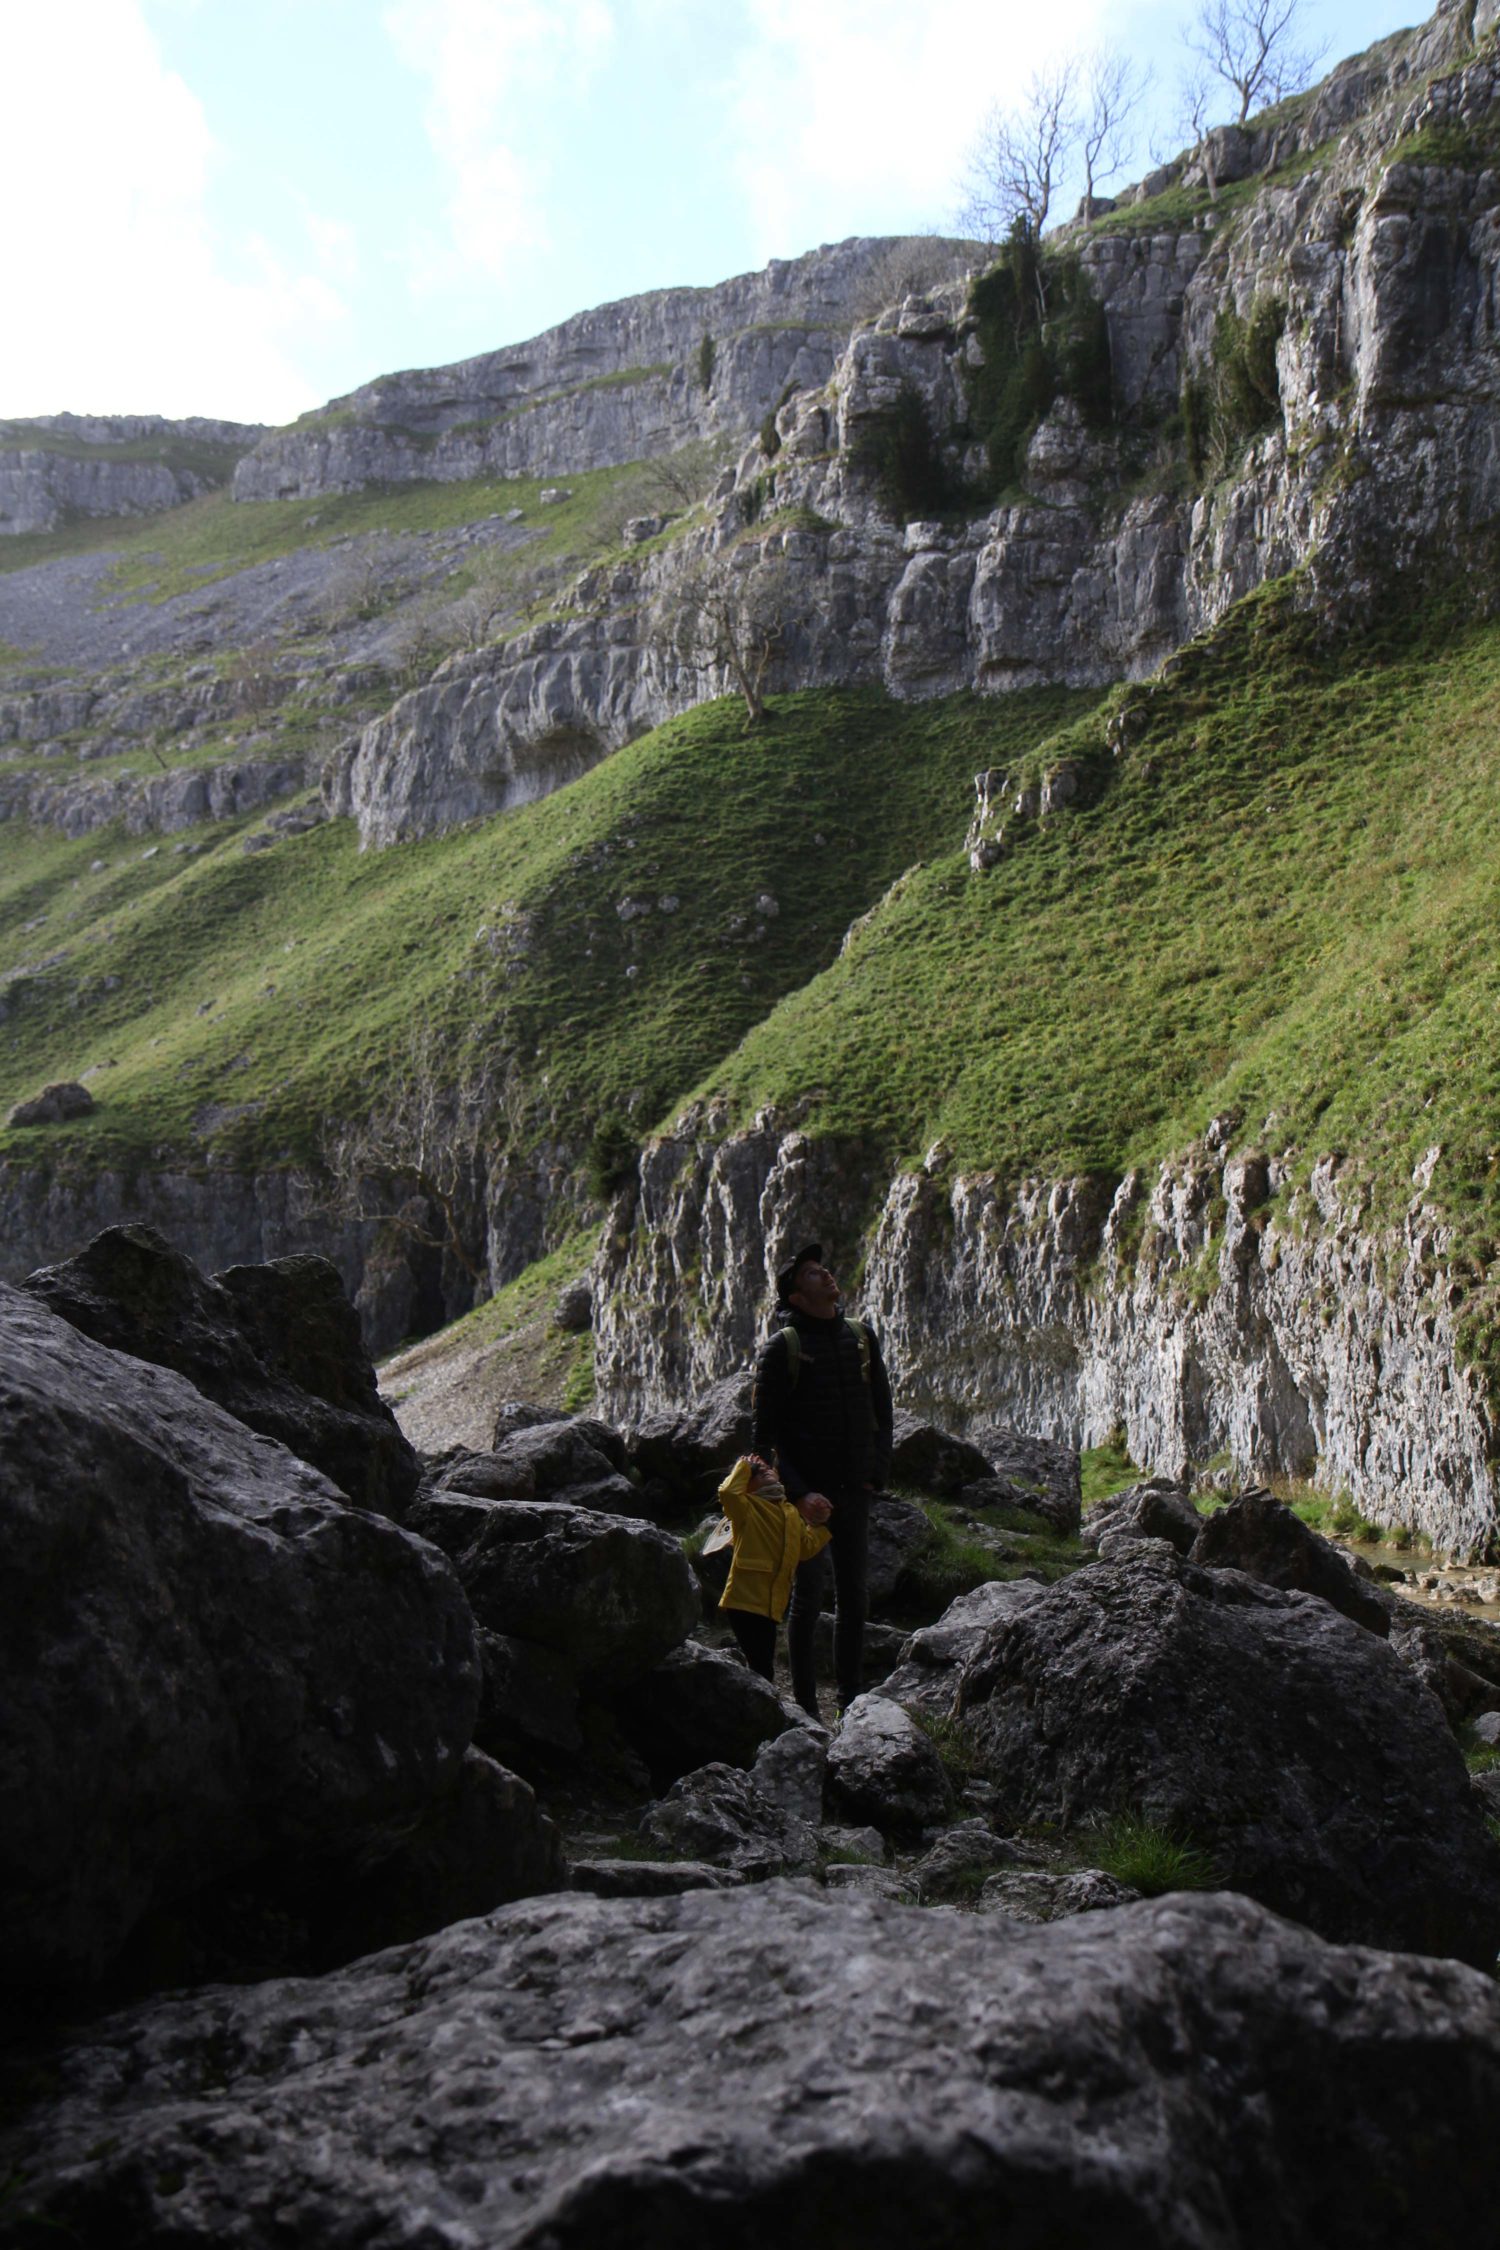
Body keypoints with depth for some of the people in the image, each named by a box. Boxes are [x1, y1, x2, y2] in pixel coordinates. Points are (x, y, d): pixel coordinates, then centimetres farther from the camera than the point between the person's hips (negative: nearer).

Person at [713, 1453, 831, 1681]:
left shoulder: (791, 1512, 20)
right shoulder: (748, 1507, -4)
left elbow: (806, 1549, 18)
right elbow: (728, 1492, -25)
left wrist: (818, 1524, 7)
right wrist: (743, 1466, -10)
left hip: (771, 1604, 8)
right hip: (745, 1601, -8)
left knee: (763, 1665, 18)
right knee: (761, 1666, -12)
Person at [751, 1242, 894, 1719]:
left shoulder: (861, 1336, 8)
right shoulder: (782, 1347, -8)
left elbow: (883, 1411, 16)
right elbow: (764, 1434, -8)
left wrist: (877, 1474, 6)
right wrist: (797, 1492, -15)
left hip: (855, 1492, 5)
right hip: (807, 1492, -5)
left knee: (854, 1596, 10)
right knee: (808, 1595, 1)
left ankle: (851, 1699, 22)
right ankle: (804, 1706, 12)